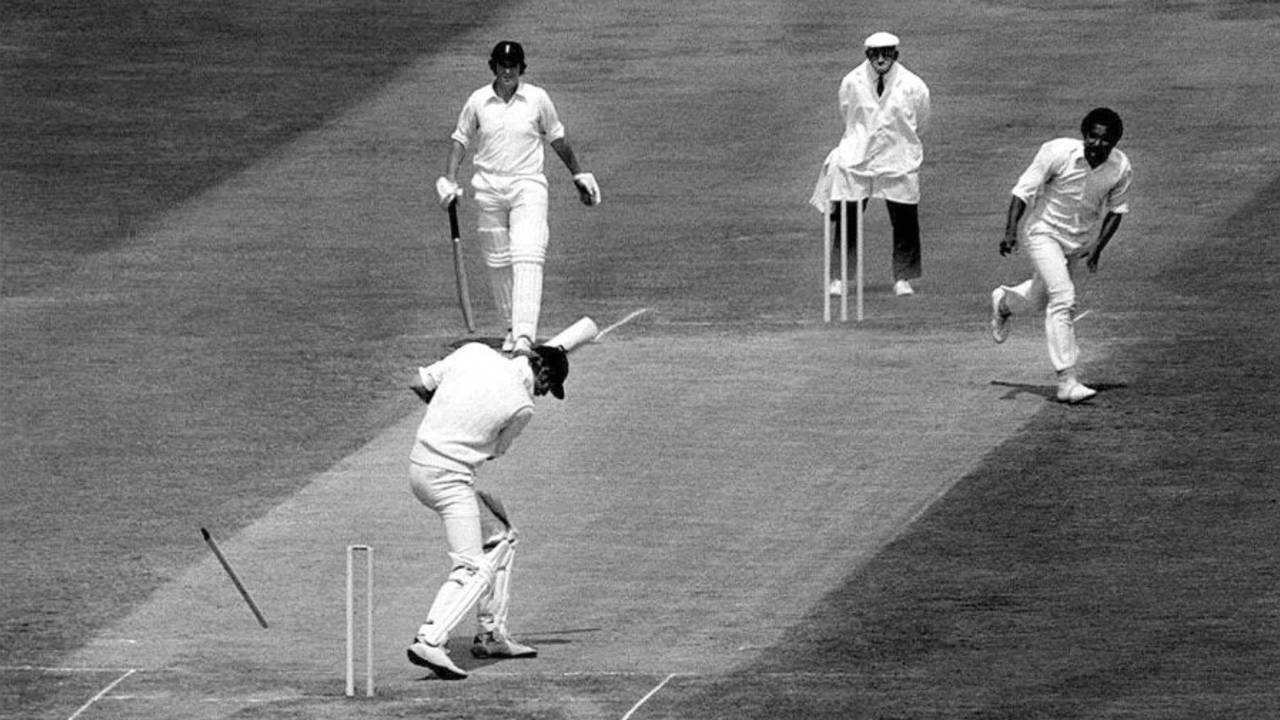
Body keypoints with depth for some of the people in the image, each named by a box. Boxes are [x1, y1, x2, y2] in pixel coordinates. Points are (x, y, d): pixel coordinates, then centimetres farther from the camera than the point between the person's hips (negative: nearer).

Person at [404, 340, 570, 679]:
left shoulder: (474, 353, 3)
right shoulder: (521, 407, -12)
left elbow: (419, 384, 9)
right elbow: (495, 451, 3)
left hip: (419, 463, 8)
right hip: (450, 479, -8)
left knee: (500, 538, 21)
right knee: (473, 569, -10)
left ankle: (491, 634, 25)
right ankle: (429, 643, -25)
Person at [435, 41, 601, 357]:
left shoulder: (537, 99, 2)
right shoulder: (478, 101, 4)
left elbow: (557, 139, 13)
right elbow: (461, 140, 11)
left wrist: (579, 176, 18)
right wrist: (449, 180, -1)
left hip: (528, 186, -2)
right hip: (489, 189, 2)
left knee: (528, 258, -17)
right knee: (498, 263, 8)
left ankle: (525, 334, -26)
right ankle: (513, 326, 25)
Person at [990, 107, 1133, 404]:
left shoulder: (1121, 168, -14)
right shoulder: (1057, 153, -25)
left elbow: (1116, 209, 0)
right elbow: (1024, 190, -20)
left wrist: (1097, 247, -11)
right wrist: (1011, 231, -32)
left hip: (1080, 241, 5)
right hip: (1046, 233, -5)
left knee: (1041, 299, 22)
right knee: (1063, 299, -20)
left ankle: (1004, 301, 57)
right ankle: (1066, 382, -20)